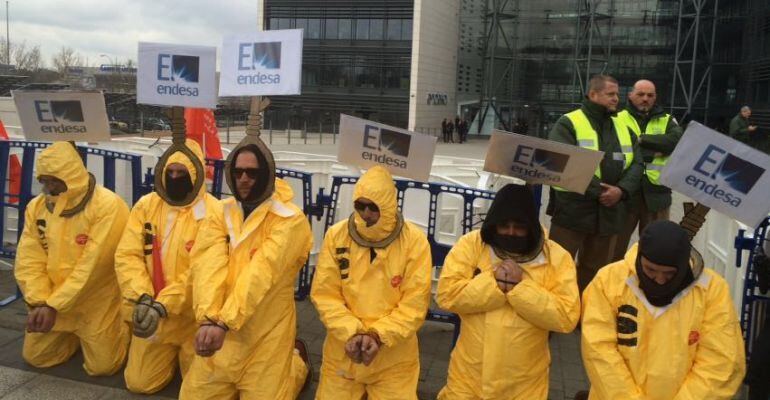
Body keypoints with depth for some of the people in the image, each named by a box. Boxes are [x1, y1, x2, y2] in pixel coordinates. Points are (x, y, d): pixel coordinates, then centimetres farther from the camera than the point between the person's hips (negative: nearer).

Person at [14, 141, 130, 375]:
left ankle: (120, 328, 26)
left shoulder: (108, 205, -22)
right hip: (51, 303, 6)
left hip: (97, 303, -5)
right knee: (36, 357, 10)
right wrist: (39, 302, -17)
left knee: (102, 366, -3)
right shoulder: (36, 206, -1)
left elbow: (93, 265, -24)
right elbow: (29, 262, -2)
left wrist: (54, 305, -22)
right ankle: (75, 336, 36)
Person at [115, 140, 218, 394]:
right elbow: (127, 255, -6)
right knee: (140, 383, 10)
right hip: (153, 313, 4)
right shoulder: (146, 205, 0)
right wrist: (142, 297, -21)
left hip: (193, 317, -4)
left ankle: (186, 353, 36)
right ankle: (171, 353, 39)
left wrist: (163, 304, -27)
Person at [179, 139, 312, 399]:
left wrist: (224, 322, -34)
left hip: (266, 338, -4)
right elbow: (209, 266, -16)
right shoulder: (219, 214, 1)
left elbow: (261, 274, -25)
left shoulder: (290, 220, -13)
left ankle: (296, 364, 37)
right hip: (219, 333, 5)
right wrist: (208, 319, -31)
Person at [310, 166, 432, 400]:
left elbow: (415, 303, -11)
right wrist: (350, 333, -17)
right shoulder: (336, 236, -7)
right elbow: (324, 294, -6)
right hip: (342, 351, 1)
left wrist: (379, 336, -19)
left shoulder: (414, 241, -12)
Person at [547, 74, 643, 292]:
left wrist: (621, 190, -11)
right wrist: (597, 191, -20)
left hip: (609, 213, 6)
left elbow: (636, 165, 8)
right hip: (572, 210, -6)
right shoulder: (568, 123, -4)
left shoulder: (623, 128, 16)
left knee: (595, 269, 15)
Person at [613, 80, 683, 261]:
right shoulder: (618, 119, 5)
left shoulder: (667, 120, 11)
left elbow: (677, 140, -9)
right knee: (616, 245, 7)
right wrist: (655, 151, -14)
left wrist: (642, 139, -12)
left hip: (656, 191, 2)